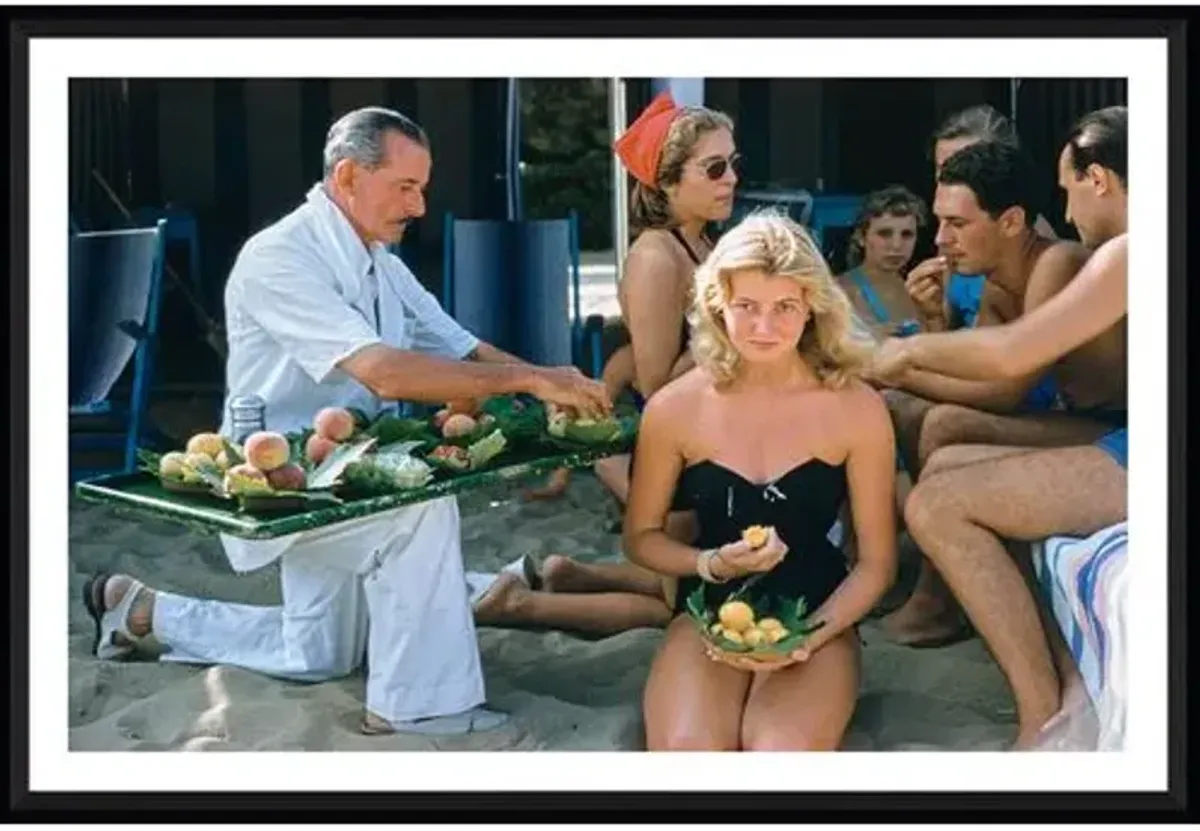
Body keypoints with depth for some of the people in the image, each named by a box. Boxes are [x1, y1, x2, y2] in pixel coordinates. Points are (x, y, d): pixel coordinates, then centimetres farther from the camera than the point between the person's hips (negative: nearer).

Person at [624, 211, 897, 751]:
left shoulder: (857, 409, -8)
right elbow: (641, 536, 8)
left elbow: (877, 562, -1)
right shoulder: (675, 408, -5)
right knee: (687, 752, -29)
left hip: (816, 616, 0)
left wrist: (811, 635, -16)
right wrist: (712, 563, -12)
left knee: (785, 755, -31)